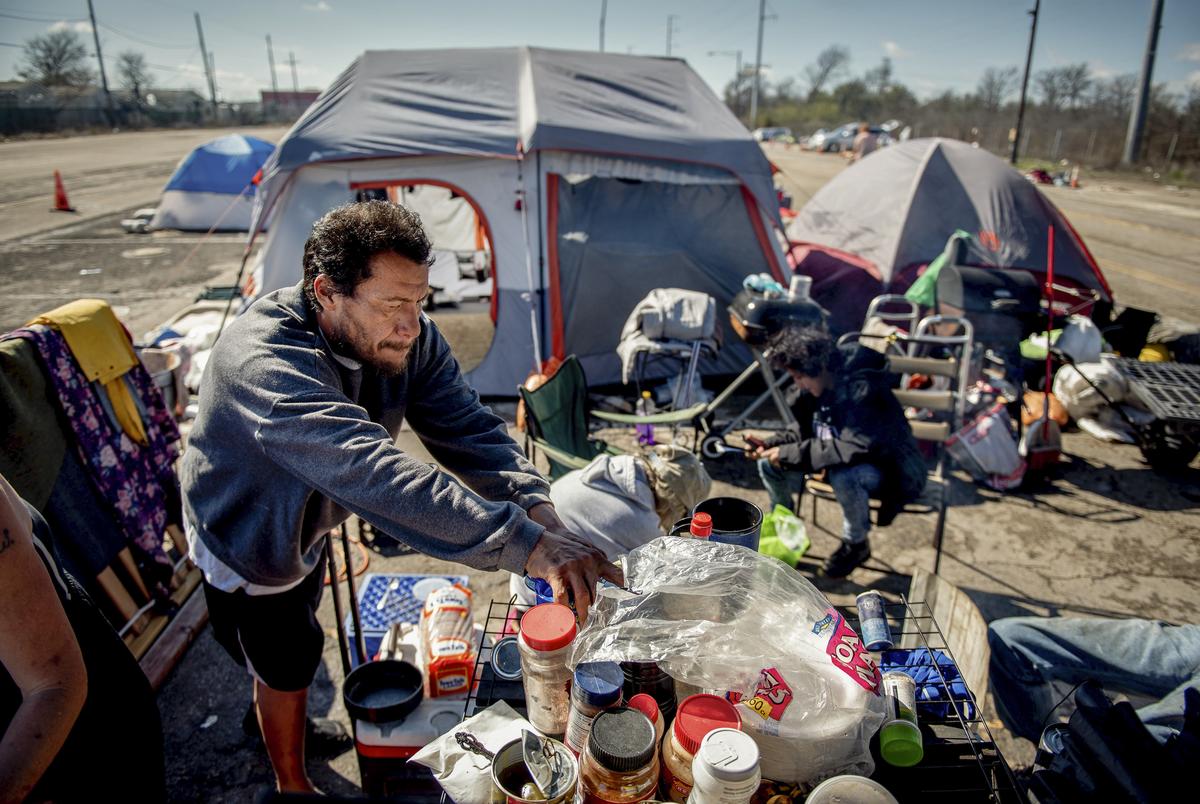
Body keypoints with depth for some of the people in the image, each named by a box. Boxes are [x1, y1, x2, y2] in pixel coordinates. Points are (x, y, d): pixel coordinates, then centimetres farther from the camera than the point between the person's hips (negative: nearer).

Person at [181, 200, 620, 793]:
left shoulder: (411, 339, -22)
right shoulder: (265, 362, -44)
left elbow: (469, 429, -25)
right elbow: (375, 473, -56)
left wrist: (538, 508, -44)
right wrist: (526, 545, -63)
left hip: (306, 527, 6)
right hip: (247, 540, -6)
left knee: (298, 643, 30)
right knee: (285, 666, 13)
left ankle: (277, 718, 62)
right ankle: (291, 783, 44)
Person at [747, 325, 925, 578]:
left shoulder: (862, 389, -29)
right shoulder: (815, 387, -6)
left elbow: (857, 447, -39)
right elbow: (807, 432, 6)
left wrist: (792, 453, -34)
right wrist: (771, 444, -12)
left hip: (892, 472, -7)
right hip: (837, 463, 7)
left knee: (844, 475, -39)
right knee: (769, 465, -6)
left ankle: (856, 544, -10)